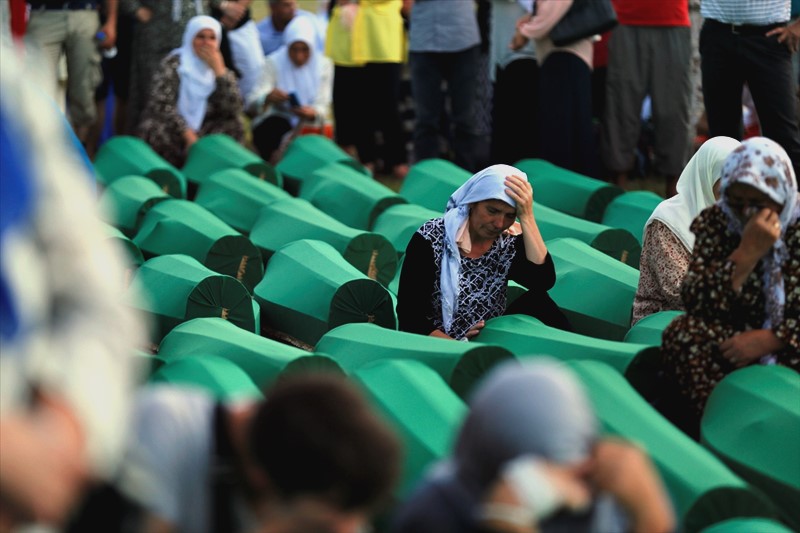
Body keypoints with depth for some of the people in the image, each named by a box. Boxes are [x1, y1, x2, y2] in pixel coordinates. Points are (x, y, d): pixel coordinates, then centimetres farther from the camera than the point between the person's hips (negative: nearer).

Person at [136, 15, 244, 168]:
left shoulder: (220, 69, 5)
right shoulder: (174, 64, -6)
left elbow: (233, 109, -10)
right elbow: (162, 104, -17)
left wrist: (218, 69, -15)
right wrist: (187, 134, -25)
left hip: (199, 132, 4)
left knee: (234, 126, -18)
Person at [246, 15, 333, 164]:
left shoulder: (323, 65, -3)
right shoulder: (274, 62, -10)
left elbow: (322, 106, -8)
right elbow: (252, 103, -21)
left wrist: (312, 113, -32)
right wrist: (267, 98, -44)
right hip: (276, 123, -1)